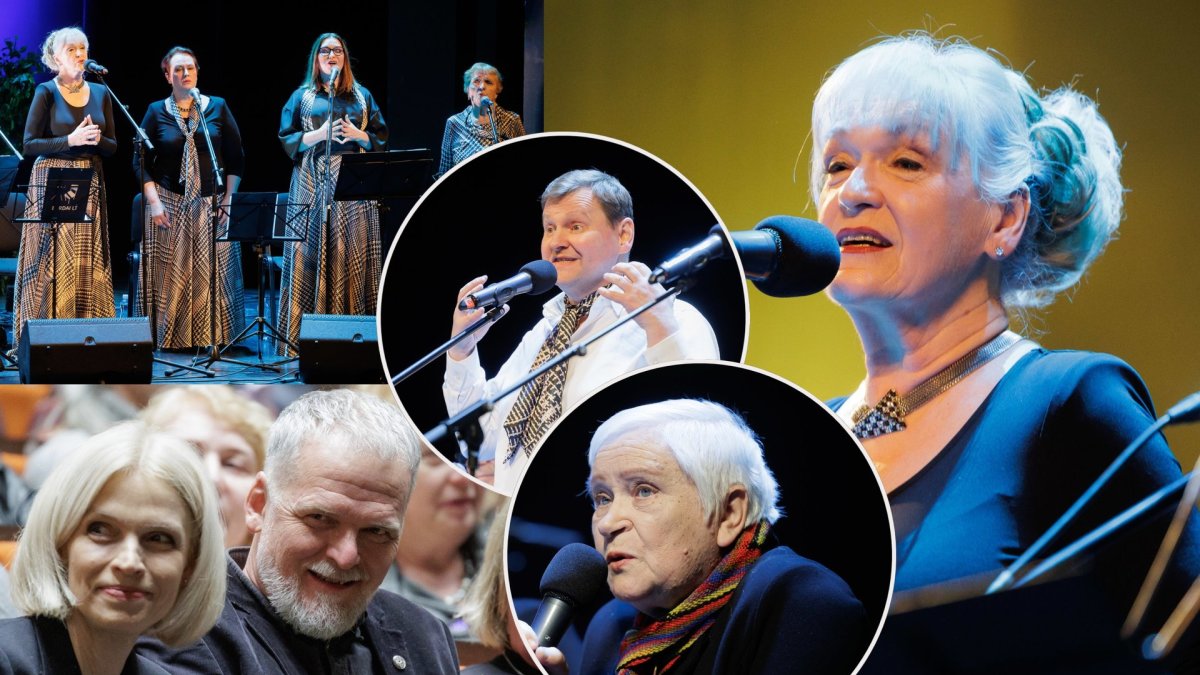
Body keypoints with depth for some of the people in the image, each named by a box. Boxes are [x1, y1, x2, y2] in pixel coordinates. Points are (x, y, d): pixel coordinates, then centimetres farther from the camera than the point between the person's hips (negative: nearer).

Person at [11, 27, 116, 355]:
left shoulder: (100, 93, 11)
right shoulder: (46, 93, -2)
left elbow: (112, 147, 12)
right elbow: (30, 144, -7)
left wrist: (96, 139, -9)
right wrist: (71, 140, -18)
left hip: (90, 185, 4)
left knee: (87, 263, 1)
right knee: (53, 262, -6)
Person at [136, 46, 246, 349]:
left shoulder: (218, 107, 4)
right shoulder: (157, 112, 4)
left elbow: (235, 158, 5)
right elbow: (141, 162, 3)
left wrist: (229, 200, -2)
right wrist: (154, 202, -7)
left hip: (211, 204, 0)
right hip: (170, 204, 0)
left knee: (214, 273, -1)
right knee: (170, 276, -2)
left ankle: (214, 337, 5)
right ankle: (170, 339, 4)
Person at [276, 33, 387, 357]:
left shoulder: (362, 96, 14)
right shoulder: (302, 96, 10)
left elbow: (381, 139, 12)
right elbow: (287, 141, 5)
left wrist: (358, 135, -7)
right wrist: (320, 134, -9)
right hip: (313, 184, -1)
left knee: (353, 254, -4)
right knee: (312, 252, -6)